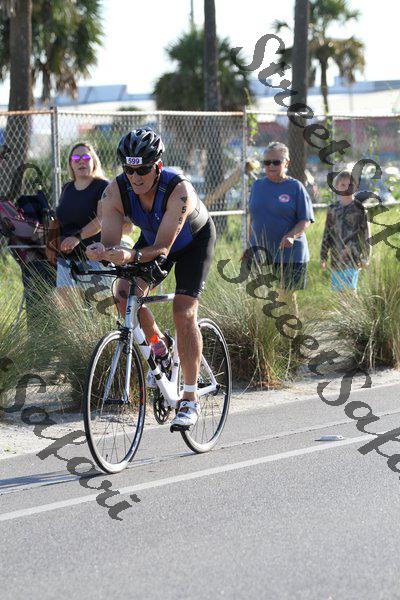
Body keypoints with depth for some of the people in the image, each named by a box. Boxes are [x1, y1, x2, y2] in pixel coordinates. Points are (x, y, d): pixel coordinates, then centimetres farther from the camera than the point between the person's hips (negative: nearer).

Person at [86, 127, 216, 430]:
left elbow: (162, 248, -42)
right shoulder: (116, 191, -27)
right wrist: (100, 252, -54)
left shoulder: (179, 190, -39)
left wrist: (131, 256, -60)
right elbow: (110, 242, -30)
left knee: (183, 311, -18)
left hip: (195, 240, -4)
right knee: (126, 294, -17)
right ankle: (158, 344, 14)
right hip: (152, 238, 4)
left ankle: (191, 400, -11)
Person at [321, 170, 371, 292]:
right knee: (336, 290, 5)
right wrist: (323, 256, 13)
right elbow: (327, 234, 16)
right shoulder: (333, 209, 11)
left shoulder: (359, 208, -1)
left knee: (349, 290, -12)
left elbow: (366, 234, -1)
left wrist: (365, 257, -5)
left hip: (353, 258, -5)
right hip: (336, 258, 5)